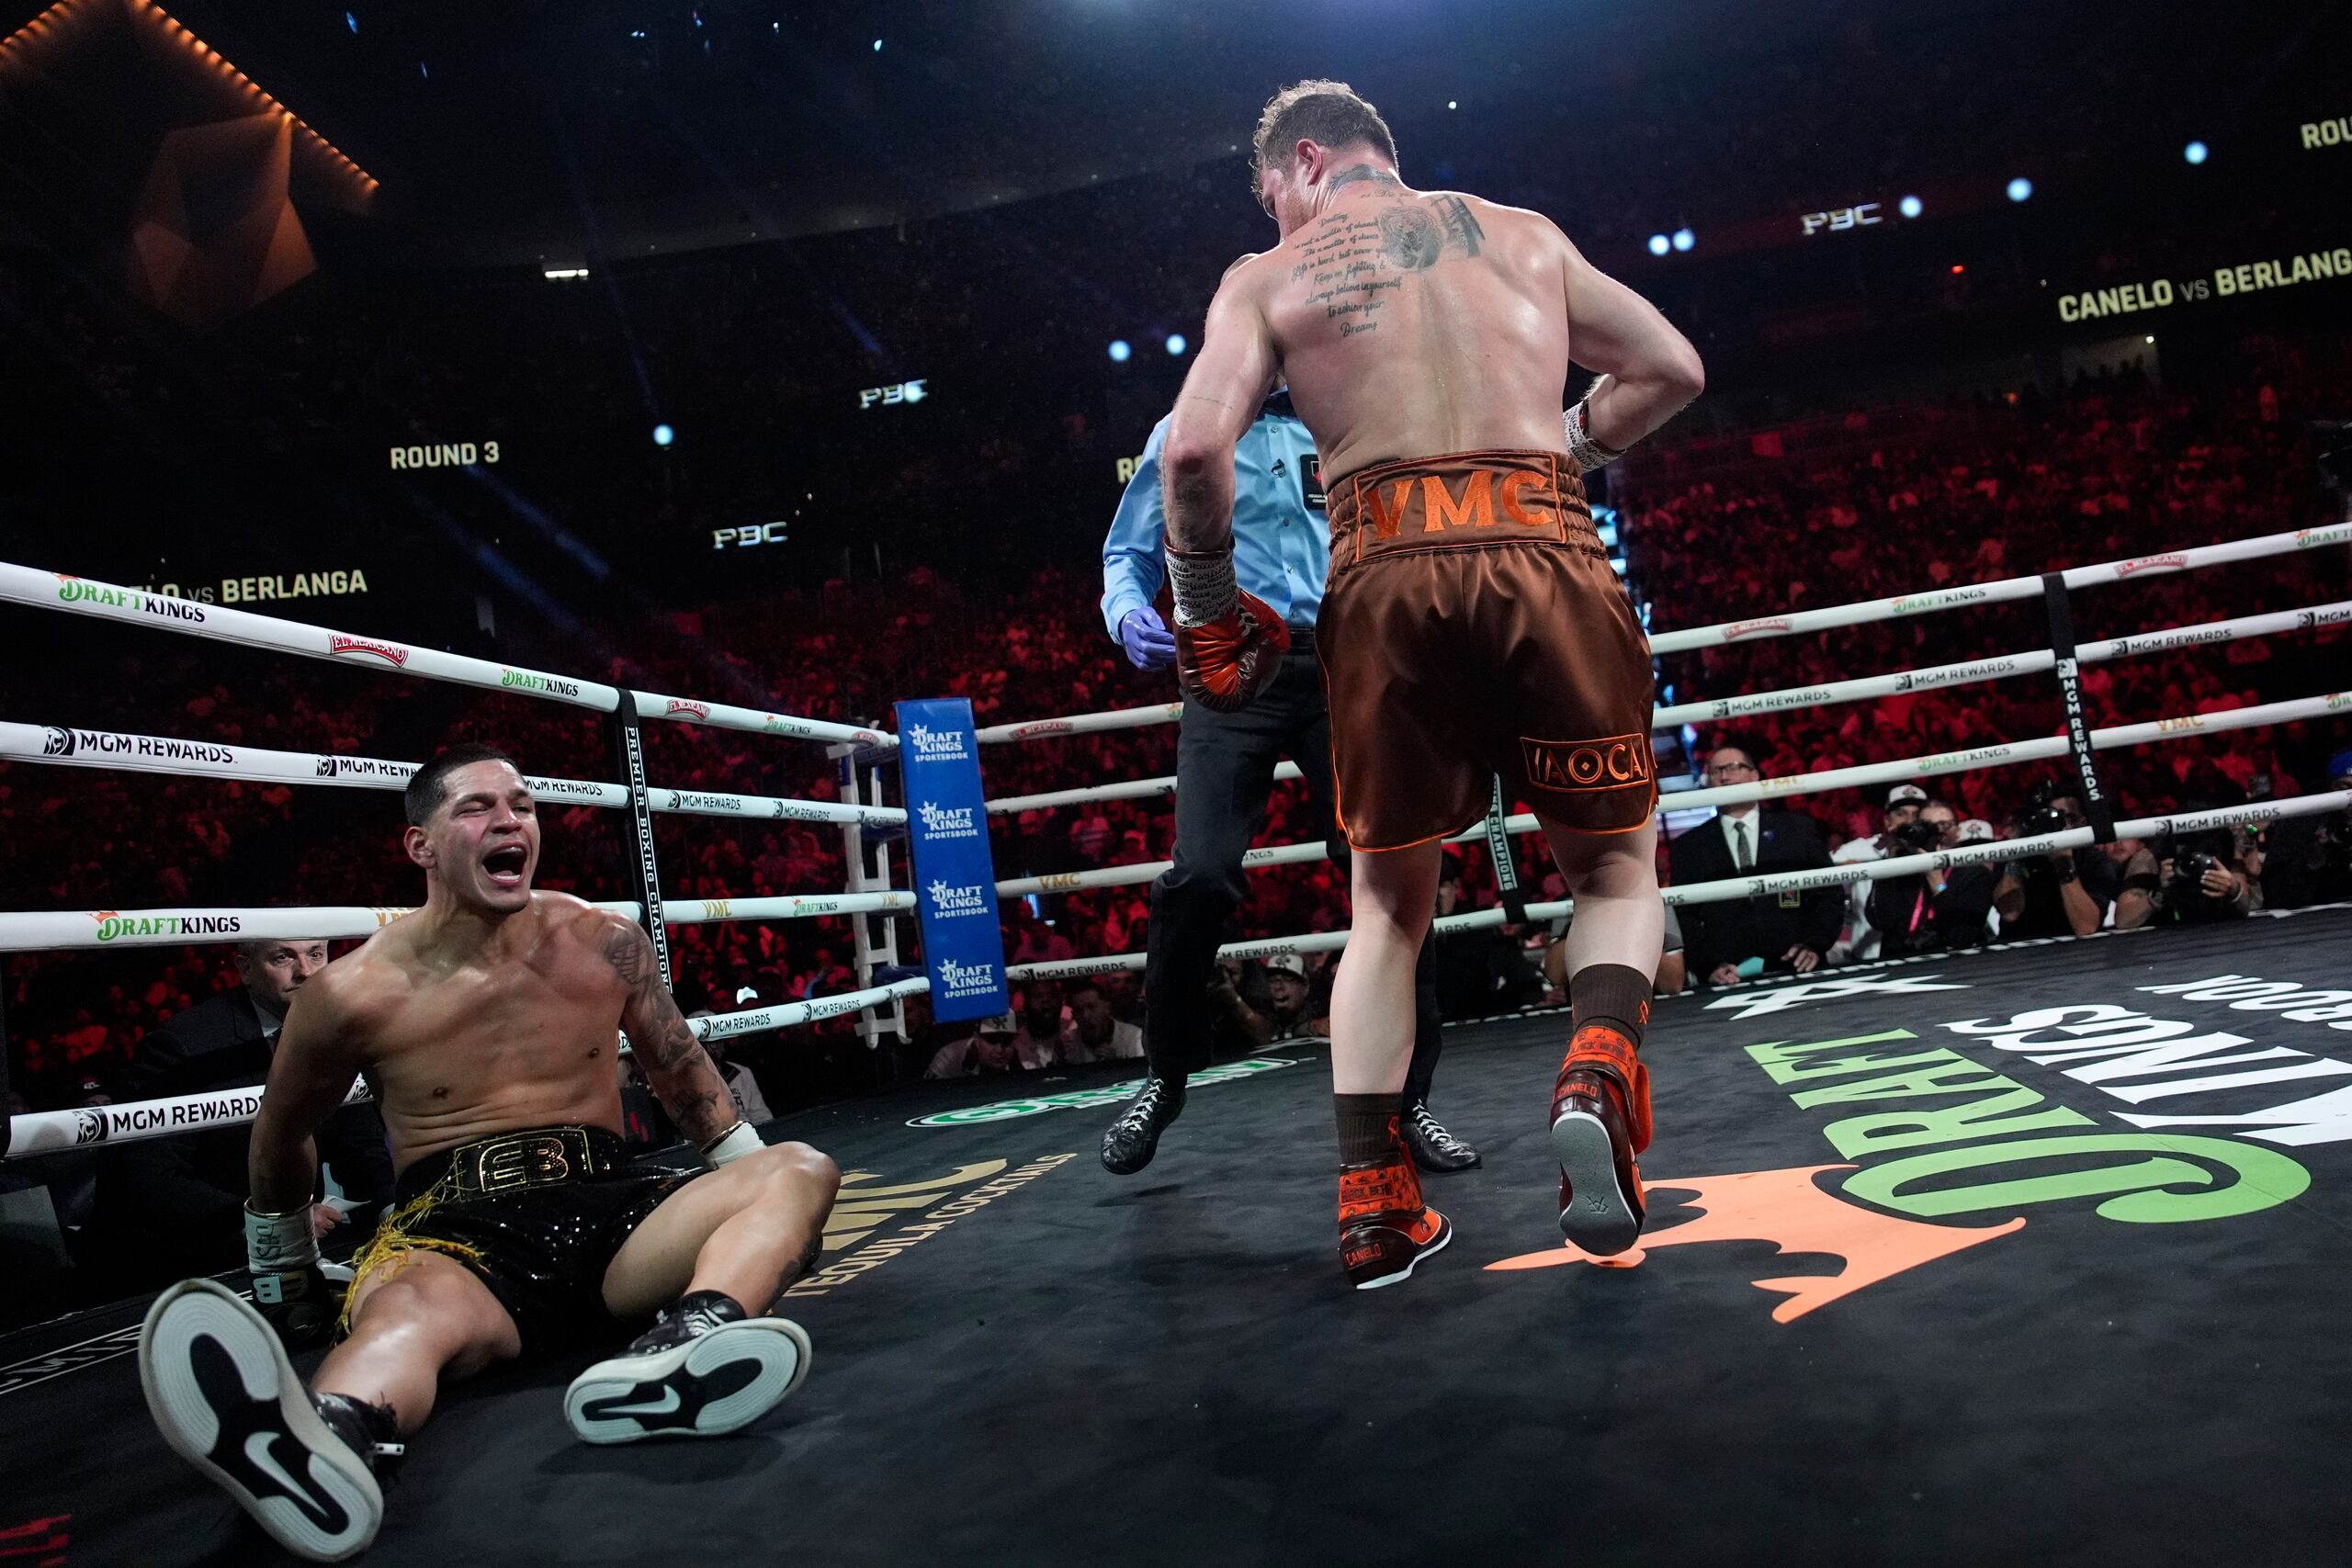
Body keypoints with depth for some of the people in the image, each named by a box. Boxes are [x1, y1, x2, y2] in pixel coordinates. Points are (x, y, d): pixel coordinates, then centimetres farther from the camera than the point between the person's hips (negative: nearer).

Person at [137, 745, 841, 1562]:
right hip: (456, 1226, -2)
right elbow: (280, 1134, 16)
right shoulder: (355, 992, -2)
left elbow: (681, 1071, 19)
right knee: (408, 1306, -39)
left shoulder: (603, 943, 4)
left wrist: (756, 1197, 20)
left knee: (800, 1170, -22)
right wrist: (285, 1277, 25)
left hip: (609, 1205, 3)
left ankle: (686, 1353, -51)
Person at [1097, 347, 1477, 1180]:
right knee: (1201, 876, -17)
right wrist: (1129, 614, -8)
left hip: (1343, 672, 2)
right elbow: (1129, 556, 14)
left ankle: (1407, 1101, 9)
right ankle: (1165, 1078, 7)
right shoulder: (1181, 436, 13)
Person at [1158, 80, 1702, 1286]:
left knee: (1388, 902, 16)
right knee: (1617, 866, 17)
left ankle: (1373, 1201, 11)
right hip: (1545, 554, 1)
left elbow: (1194, 448, -2)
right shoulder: (1522, 232, 21)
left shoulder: (1267, 278, 14)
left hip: (1385, 574, 0)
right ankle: (1597, 1073, -13)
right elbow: (1670, 369, 20)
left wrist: (1207, 608, 11)